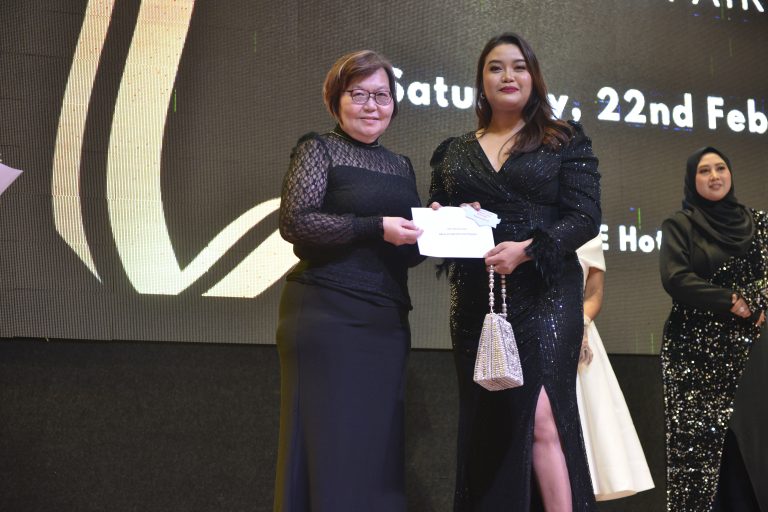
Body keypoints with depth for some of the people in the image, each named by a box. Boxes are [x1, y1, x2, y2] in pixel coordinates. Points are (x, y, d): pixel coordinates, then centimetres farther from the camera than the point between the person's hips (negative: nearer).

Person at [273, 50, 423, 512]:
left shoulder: (402, 166, 18)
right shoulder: (319, 150, 1)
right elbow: (295, 222, -14)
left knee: (380, 445, 9)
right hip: (329, 317, -6)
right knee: (329, 444, -3)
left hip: (388, 322, 6)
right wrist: (375, 227, -18)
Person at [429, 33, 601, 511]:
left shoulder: (566, 140, 6)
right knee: (486, 425, 6)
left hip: (545, 295, -3)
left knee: (542, 418, -13)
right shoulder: (452, 153, 15)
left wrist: (527, 249, -19)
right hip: (475, 301, 4)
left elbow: (586, 217, -4)